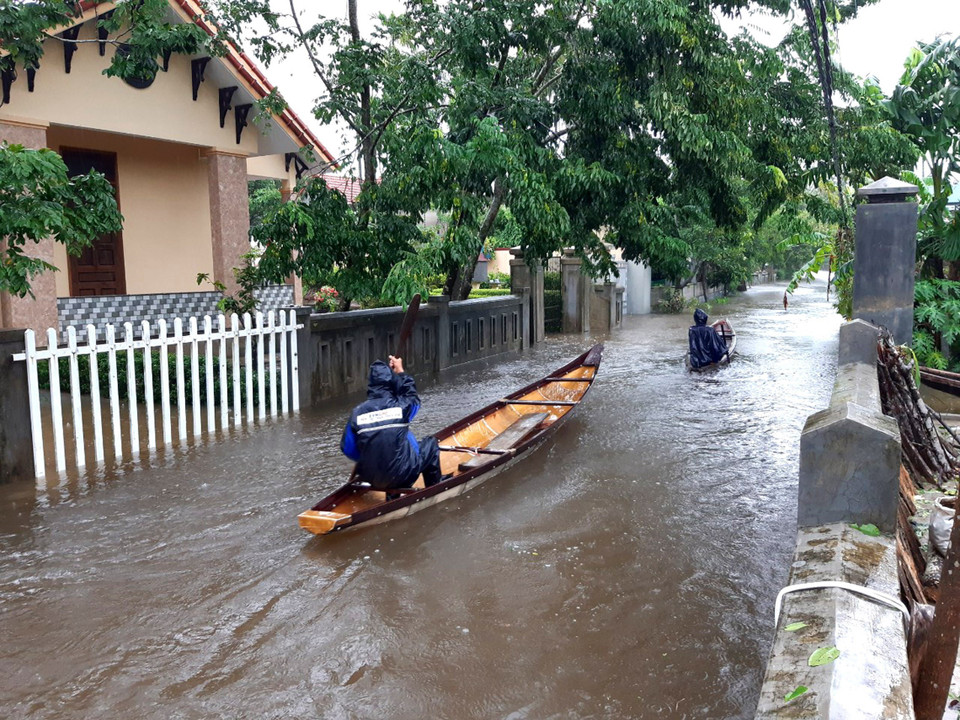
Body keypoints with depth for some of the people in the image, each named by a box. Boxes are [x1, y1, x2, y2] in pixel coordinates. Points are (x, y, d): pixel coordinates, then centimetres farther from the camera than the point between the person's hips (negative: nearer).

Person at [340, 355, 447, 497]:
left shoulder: (357, 412, -4)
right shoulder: (401, 406, -9)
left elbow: (346, 448, 2)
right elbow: (413, 396, 16)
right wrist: (400, 372, 27)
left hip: (370, 479, 4)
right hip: (401, 476, -4)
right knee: (430, 443, 21)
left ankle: (393, 494, 30)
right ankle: (435, 488, 33)